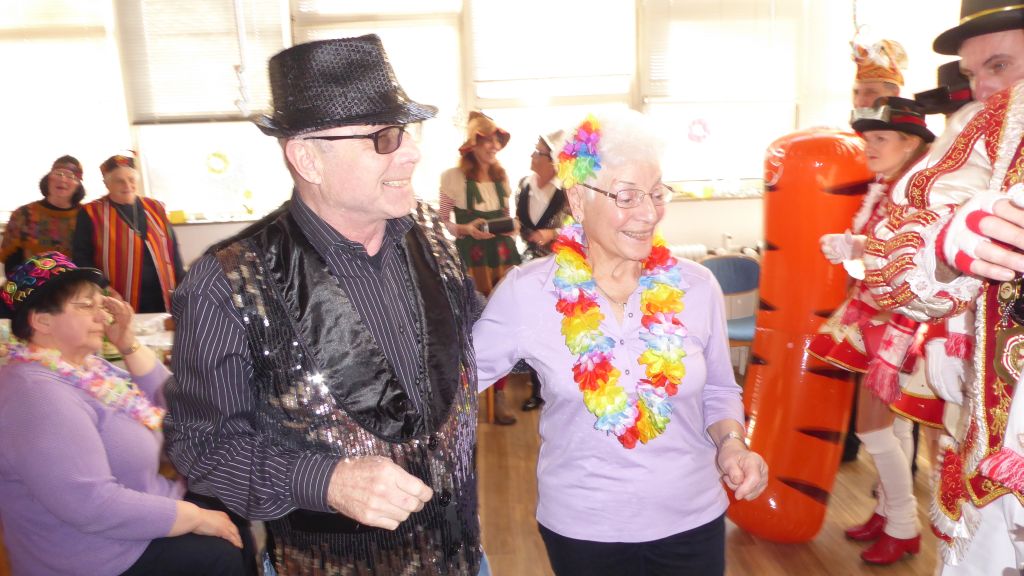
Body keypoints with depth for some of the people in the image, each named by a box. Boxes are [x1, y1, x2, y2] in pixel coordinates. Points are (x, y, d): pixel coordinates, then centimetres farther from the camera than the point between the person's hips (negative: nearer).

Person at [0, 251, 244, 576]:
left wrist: (126, 341, -3)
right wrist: (196, 518, -23)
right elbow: (95, 506, -32)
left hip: (135, 515, 9)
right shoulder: (38, 393, -26)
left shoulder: (84, 366, 4)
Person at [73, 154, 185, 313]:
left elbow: (172, 250, 13)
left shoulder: (155, 208, 11)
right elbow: (82, 258, 0)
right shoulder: (91, 214, 1)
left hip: (162, 300, 3)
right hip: (119, 304, -3)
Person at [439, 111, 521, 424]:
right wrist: (466, 229, -18)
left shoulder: (502, 176, 12)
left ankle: (500, 393, 14)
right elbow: (441, 221, -1)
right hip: (471, 256, -5)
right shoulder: (453, 177, -4)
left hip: (503, 253, 5)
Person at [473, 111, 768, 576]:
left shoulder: (696, 287, -7)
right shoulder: (526, 292, -15)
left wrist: (730, 444, -12)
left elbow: (718, 390, 5)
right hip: (581, 525, -1)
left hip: (692, 518, 2)